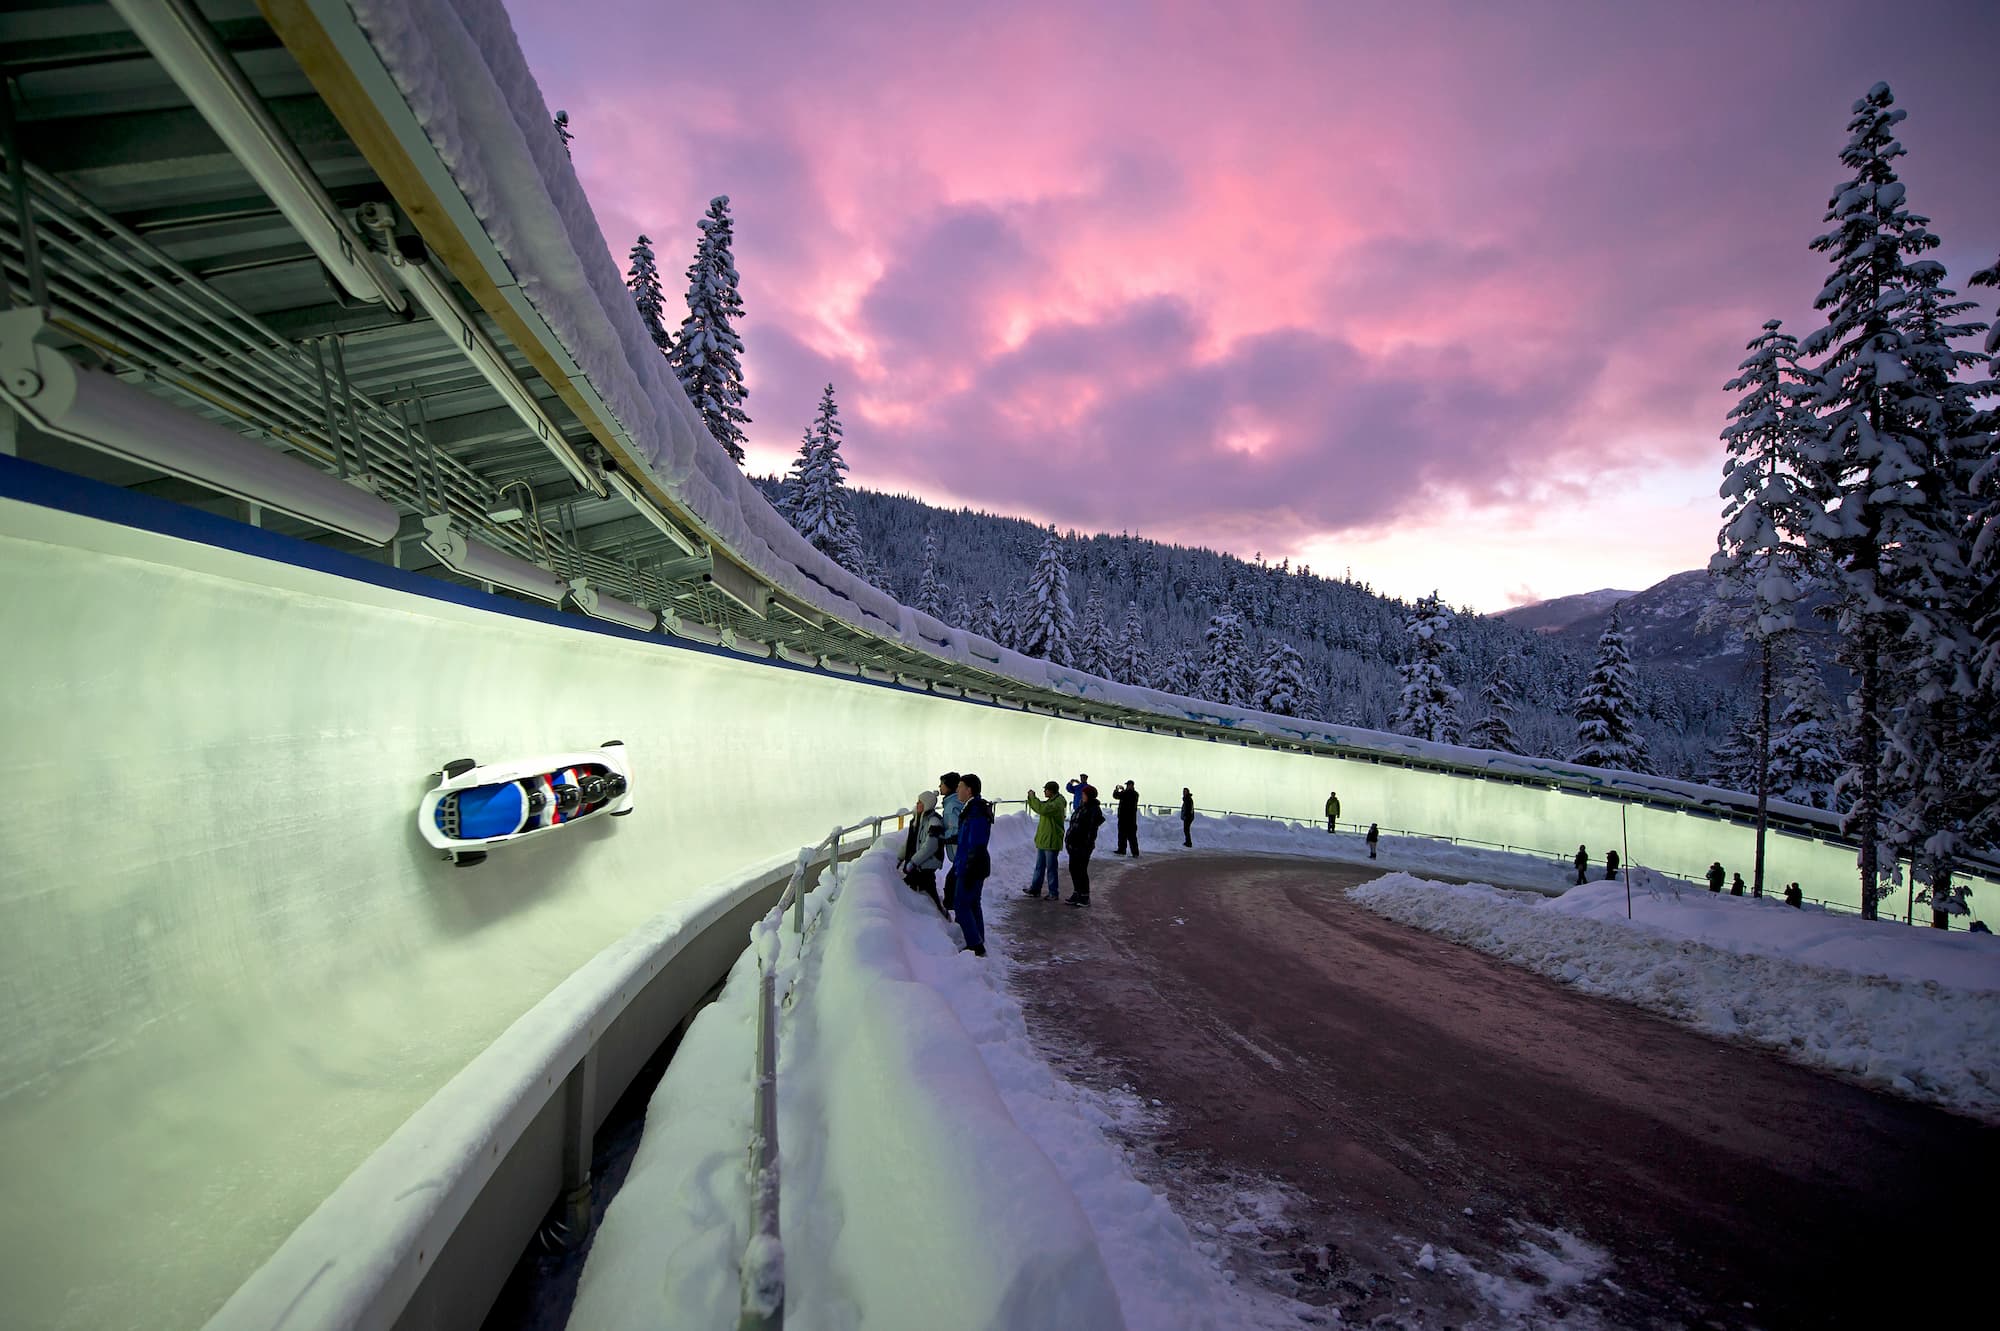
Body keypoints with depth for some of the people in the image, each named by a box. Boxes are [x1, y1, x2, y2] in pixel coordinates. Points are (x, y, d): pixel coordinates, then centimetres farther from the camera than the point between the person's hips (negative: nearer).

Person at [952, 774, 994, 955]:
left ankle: (976, 946, -2)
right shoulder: (973, 809, 11)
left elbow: (976, 845, -24)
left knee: (962, 905, -5)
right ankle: (978, 944, 24)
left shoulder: (976, 813, -22)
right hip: (975, 866, 10)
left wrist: (968, 872, -22)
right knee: (973, 904, 16)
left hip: (971, 867, -10)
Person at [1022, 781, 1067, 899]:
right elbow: (1038, 807, 24)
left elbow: (1042, 809, -33)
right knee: (1039, 866, 16)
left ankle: (1053, 893, 8)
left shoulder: (1057, 804, -20)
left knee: (1051, 868, -1)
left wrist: (1032, 797, -22)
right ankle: (1035, 889, 25)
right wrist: (1031, 798, 8)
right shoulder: (1050, 801, 12)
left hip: (1051, 841, -10)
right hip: (1042, 840, 10)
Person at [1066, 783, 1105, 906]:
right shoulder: (1081, 807, 13)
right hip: (1074, 844, 9)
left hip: (1083, 845, -9)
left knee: (1081, 870, -3)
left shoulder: (1094, 810, -12)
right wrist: (1068, 839, 17)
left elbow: (1092, 829, -16)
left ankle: (1085, 897, 8)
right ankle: (1076, 893, 25)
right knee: (1073, 868, 13)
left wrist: (1088, 844, -19)